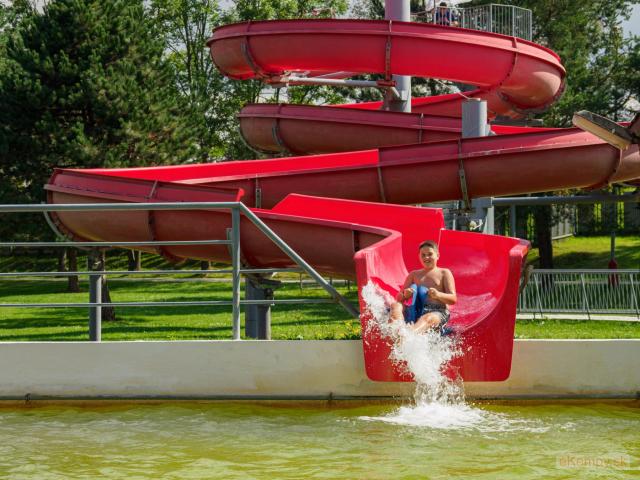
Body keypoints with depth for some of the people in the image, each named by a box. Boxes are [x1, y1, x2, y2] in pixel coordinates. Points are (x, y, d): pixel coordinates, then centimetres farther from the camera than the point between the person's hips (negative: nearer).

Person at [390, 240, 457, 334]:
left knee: (428, 318, -39)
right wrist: (405, 295, -7)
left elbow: (453, 299, 4)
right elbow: (398, 298, 19)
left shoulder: (444, 273, 14)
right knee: (395, 306, -22)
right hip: (416, 310, 5)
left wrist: (438, 295, -19)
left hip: (438, 312, -5)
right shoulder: (414, 274, 24)